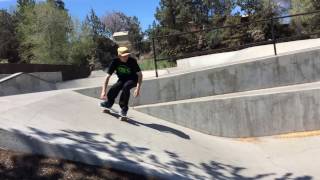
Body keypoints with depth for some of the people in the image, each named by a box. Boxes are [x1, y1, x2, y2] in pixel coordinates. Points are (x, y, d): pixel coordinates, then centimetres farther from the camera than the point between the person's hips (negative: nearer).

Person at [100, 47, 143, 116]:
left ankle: (124, 108, -17)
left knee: (125, 86, -35)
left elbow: (140, 75, -20)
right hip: (122, 79, 3)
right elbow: (108, 76, -17)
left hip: (132, 79, -2)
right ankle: (109, 102, 7)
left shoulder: (132, 61, -24)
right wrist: (104, 91, -25)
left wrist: (138, 88, -32)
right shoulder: (115, 62, -19)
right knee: (114, 88, -27)